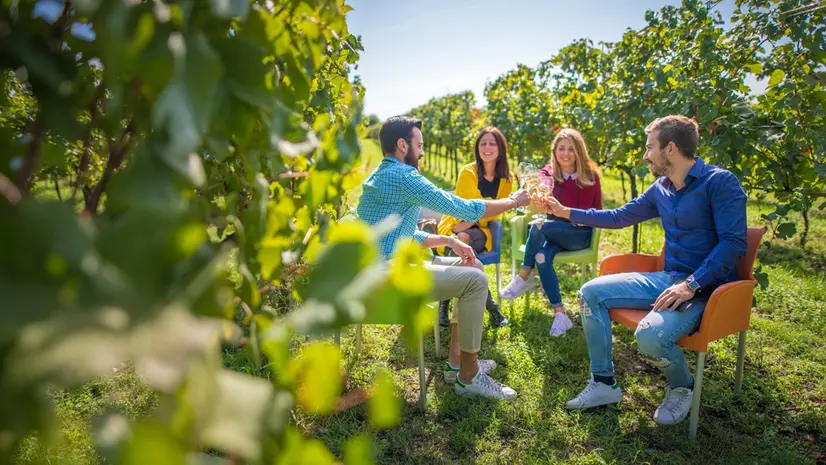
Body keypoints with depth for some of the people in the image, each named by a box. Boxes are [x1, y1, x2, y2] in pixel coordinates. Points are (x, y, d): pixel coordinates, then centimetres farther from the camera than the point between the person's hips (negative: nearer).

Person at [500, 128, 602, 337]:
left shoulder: (590, 175, -2)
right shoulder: (547, 173, 1)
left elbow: (597, 211, 4)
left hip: (580, 234, -2)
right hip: (554, 232, 2)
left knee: (539, 226, -31)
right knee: (542, 256, -32)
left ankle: (524, 278, -15)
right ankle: (560, 314, -22)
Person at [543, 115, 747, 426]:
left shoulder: (719, 182, -12)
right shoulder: (661, 189, 11)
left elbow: (734, 243, -18)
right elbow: (619, 216, 21)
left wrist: (691, 285, -27)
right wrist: (566, 211, 19)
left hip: (704, 287, -8)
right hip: (667, 279, 8)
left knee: (650, 336, -33)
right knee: (591, 293, -4)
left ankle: (682, 388, 4)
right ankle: (603, 383, 4)